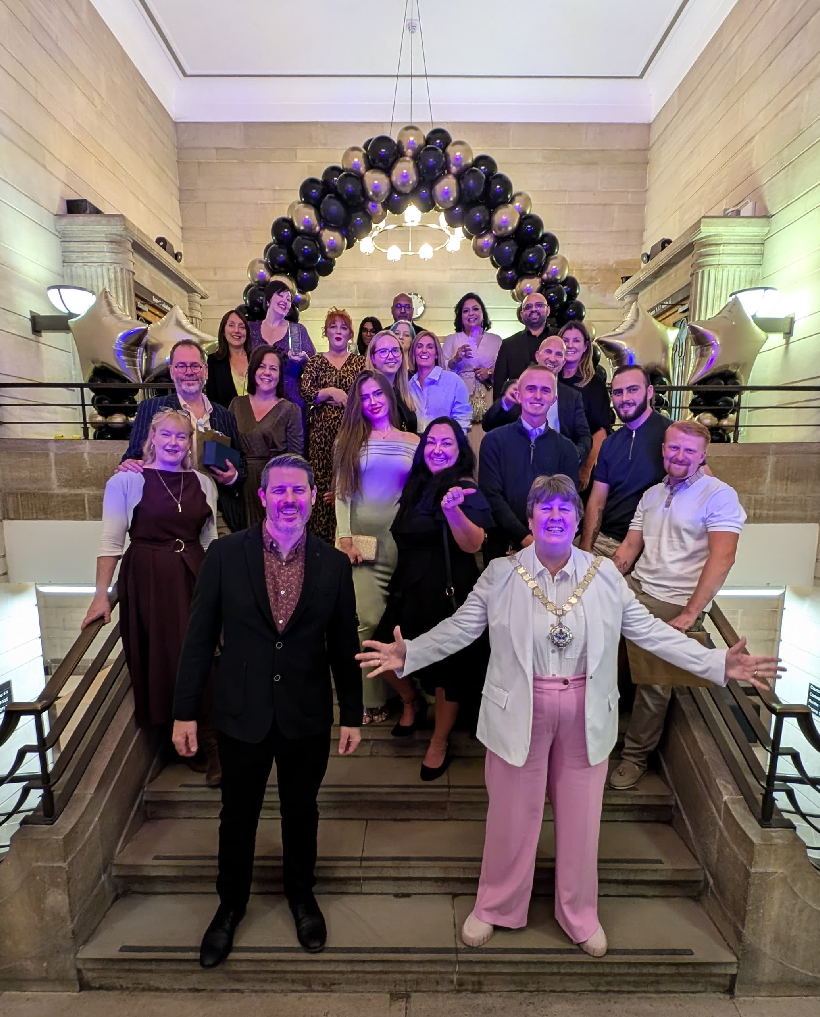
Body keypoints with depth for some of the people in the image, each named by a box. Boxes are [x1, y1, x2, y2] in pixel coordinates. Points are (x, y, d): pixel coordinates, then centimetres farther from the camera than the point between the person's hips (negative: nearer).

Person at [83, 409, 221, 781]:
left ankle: (209, 743, 19)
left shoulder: (202, 483, 7)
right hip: (148, 579, -3)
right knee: (161, 659, 4)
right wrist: (101, 594, -9)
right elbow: (111, 541, -5)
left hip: (195, 577, 3)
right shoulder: (126, 481, -4)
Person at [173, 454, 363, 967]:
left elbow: (344, 645, -2)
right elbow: (200, 636, -5)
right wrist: (185, 710, -4)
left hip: (308, 717, 1)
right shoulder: (225, 554, -11)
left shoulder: (334, 564, -8)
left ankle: (301, 894, 49)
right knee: (238, 815, 20)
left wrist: (352, 714, 2)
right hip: (241, 714, 0)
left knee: (302, 811, 21)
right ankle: (231, 904, 48)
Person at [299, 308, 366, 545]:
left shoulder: (359, 361, 10)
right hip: (322, 430, 1)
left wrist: (341, 399, -7)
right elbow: (305, 394, 0)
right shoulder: (315, 362, 12)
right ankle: (322, 540, 5)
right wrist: (330, 392, -12)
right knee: (322, 480, -3)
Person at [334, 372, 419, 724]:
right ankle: (372, 698, 6)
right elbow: (341, 494, 2)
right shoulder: (348, 441, 8)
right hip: (362, 540, -1)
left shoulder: (413, 442, 8)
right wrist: (345, 537, -7)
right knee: (369, 619, -7)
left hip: (402, 540, 1)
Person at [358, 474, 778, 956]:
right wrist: (407, 654, -15)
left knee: (581, 818, 18)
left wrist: (719, 663, -6)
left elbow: (649, 630, 0)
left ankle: (580, 914, 45)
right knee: (512, 815, 15)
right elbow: (458, 628, -5)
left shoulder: (606, 575, -4)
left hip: (586, 715, 2)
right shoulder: (501, 574, -9)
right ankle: (495, 907, 43)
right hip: (518, 712, -1)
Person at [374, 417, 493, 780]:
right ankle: (412, 703, 39)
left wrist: (452, 508, -42)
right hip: (409, 590, 7)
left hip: (449, 593, -6)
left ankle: (439, 745, 28)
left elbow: (473, 544, -26)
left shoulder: (465, 490, -12)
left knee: (446, 668, 6)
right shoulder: (416, 485, 8)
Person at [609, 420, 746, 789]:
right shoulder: (652, 495, 16)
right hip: (635, 589, 6)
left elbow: (722, 556, -14)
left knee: (654, 681, -7)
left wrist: (690, 613, -18)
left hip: (675, 603, -5)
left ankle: (635, 756, 18)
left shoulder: (719, 495, -5)